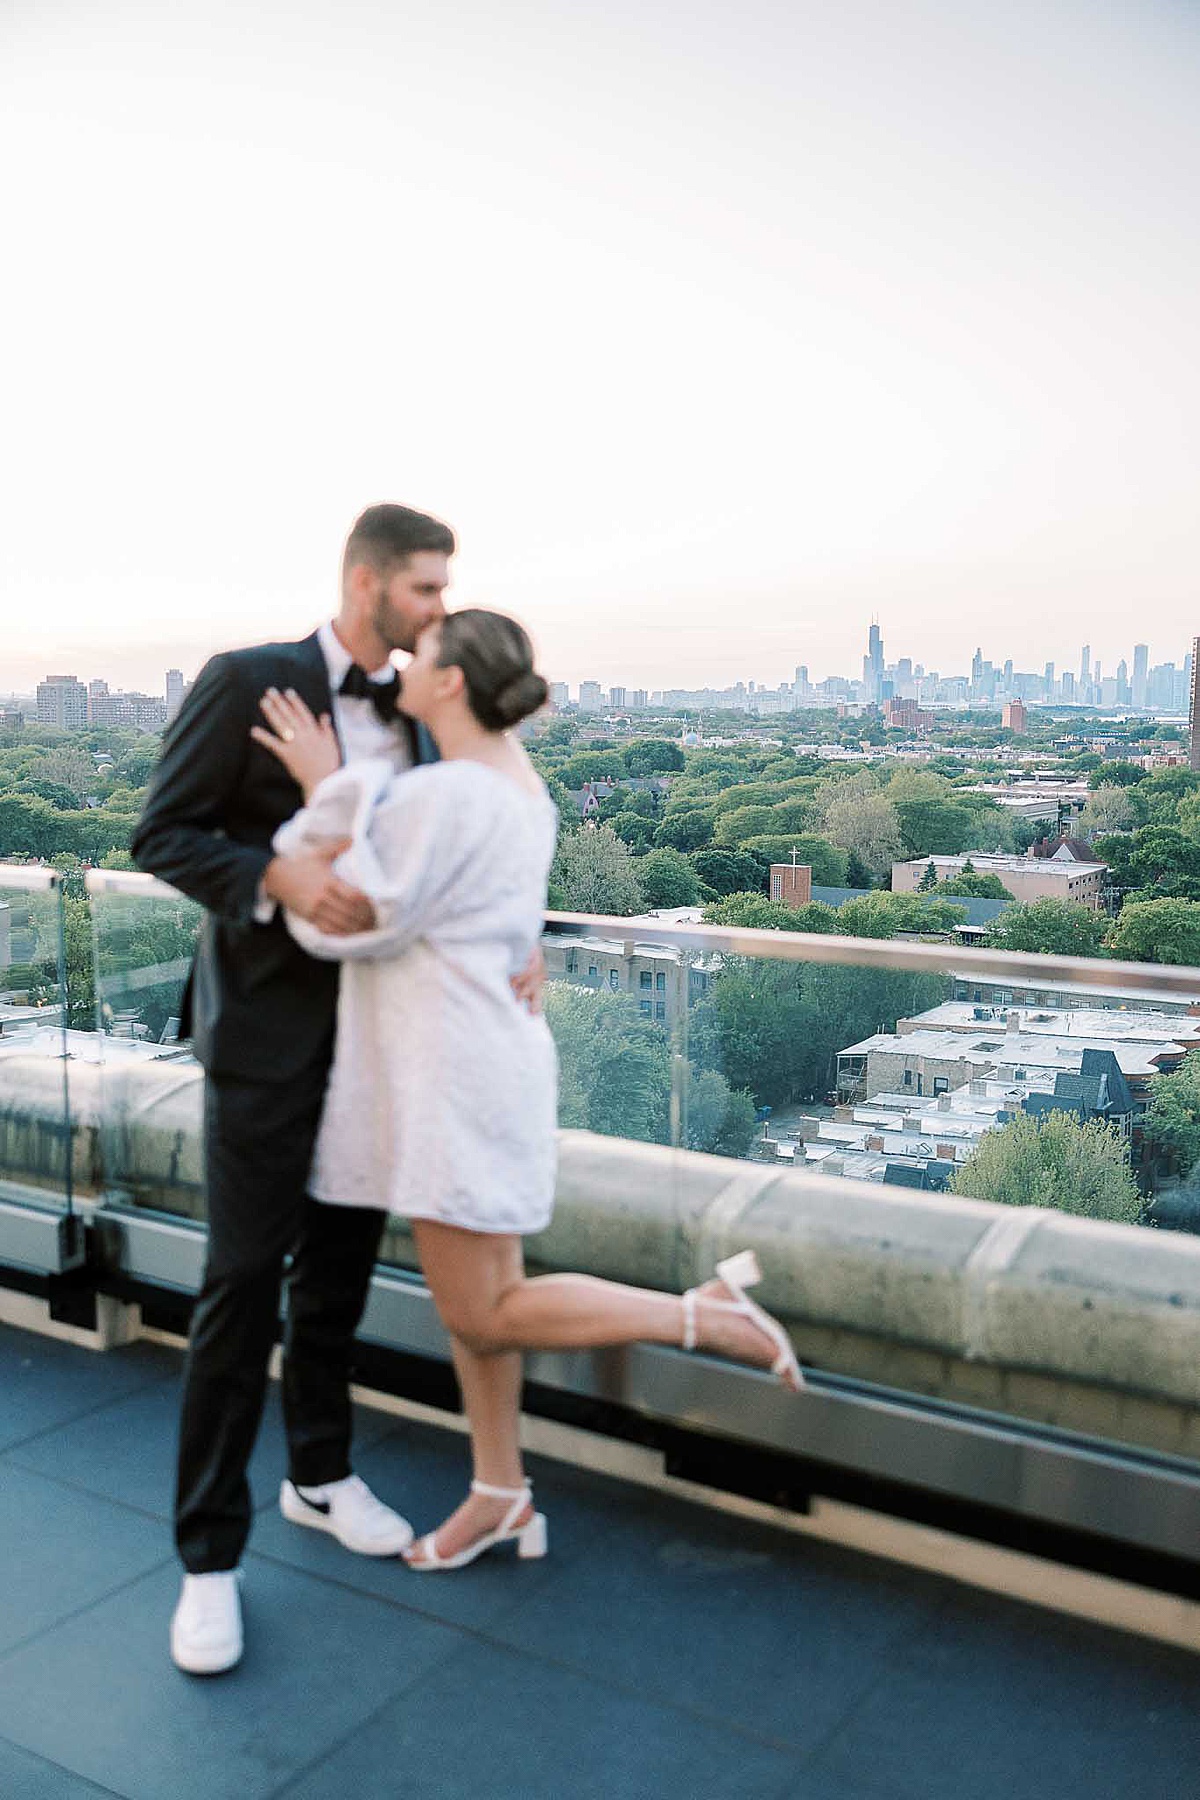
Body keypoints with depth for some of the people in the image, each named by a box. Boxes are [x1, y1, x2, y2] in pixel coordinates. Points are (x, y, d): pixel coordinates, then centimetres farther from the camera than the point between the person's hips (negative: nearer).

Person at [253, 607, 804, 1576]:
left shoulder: (444, 795, -21)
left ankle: (709, 1313, 1)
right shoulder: (520, 784, 8)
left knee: (481, 1315, 1)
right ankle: (503, 1494, 31)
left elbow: (351, 919, -16)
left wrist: (324, 788, -12)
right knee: (475, 1291, 18)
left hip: (453, 1072, -10)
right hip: (469, 1055, 10)